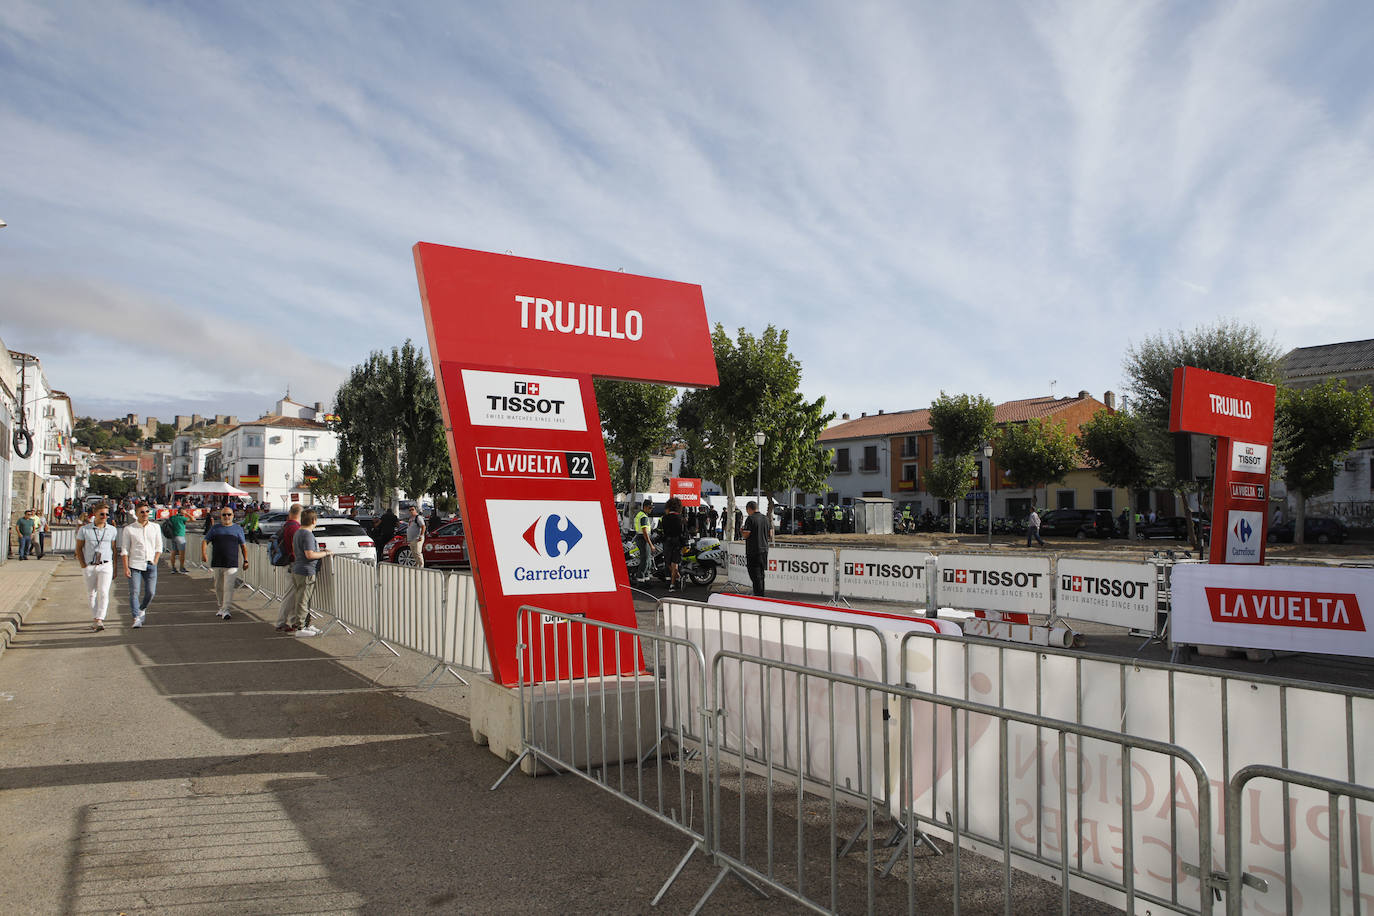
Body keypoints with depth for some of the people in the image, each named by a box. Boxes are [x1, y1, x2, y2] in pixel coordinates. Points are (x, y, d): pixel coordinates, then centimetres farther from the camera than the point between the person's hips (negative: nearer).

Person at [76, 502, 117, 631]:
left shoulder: (112, 530, 5)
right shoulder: (84, 529, 1)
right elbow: (79, 548, 7)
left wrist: (114, 569, 7)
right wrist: (83, 566, -1)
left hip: (106, 566, -1)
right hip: (89, 567, 1)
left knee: (103, 592, -14)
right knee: (91, 594, 9)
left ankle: (99, 620, -19)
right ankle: (94, 619, 21)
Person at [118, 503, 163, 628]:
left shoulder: (155, 527, 10)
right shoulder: (128, 529, 3)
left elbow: (159, 546, 14)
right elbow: (124, 550, 1)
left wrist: (155, 562, 2)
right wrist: (126, 568, -6)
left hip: (150, 565, 2)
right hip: (134, 565, -2)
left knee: (150, 592, 1)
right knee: (134, 592, -9)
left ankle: (142, 609, 29)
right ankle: (136, 618, -8)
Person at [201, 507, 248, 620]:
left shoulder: (238, 529, 9)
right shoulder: (215, 528, 11)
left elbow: (243, 546, 12)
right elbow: (205, 541, 8)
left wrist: (245, 561, 6)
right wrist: (203, 553, -11)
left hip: (232, 564, -2)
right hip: (217, 564, 2)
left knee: (228, 587, -12)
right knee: (218, 587, 11)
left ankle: (225, 610, -13)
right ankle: (221, 607, 26)